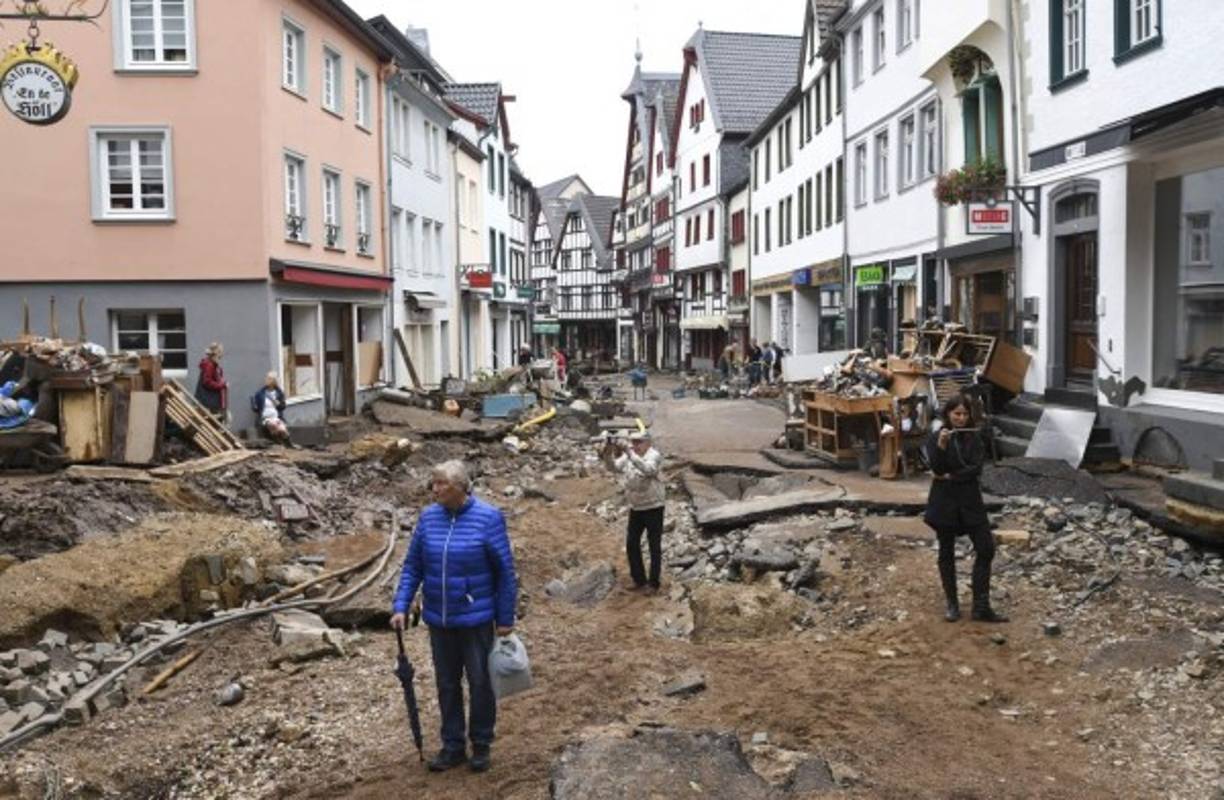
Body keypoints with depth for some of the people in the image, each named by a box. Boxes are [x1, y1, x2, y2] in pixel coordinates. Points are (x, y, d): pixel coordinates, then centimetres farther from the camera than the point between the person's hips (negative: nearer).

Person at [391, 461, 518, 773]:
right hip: (439, 619, 4)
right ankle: (452, 746, 30)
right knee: (447, 683, 14)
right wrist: (400, 607, -4)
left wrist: (506, 618, -8)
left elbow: (505, 572, -9)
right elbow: (412, 566, 4)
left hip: (476, 619, -4)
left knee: (480, 682, 10)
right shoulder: (429, 517, -3)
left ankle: (481, 746, 28)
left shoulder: (488, 518, -14)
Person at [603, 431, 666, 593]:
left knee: (655, 546, 3)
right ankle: (639, 580, 25)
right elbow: (616, 466, -13)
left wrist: (629, 453, -43)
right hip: (635, 508, 6)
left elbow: (647, 469, -36)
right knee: (632, 544, 10)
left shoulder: (654, 455, -15)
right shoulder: (628, 456, 2)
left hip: (653, 508, -6)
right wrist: (608, 455, -32)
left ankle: (653, 583, 13)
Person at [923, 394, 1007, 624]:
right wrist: (941, 446, -31)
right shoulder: (935, 437, -4)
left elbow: (976, 468, -8)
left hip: (971, 501, 3)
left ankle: (981, 607, 5)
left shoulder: (973, 438, 3)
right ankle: (952, 605, 18)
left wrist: (949, 477, -14)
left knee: (986, 549, -2)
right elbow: (936, 468, -16)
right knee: (947, 553, 6)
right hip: (944, 502, -2)